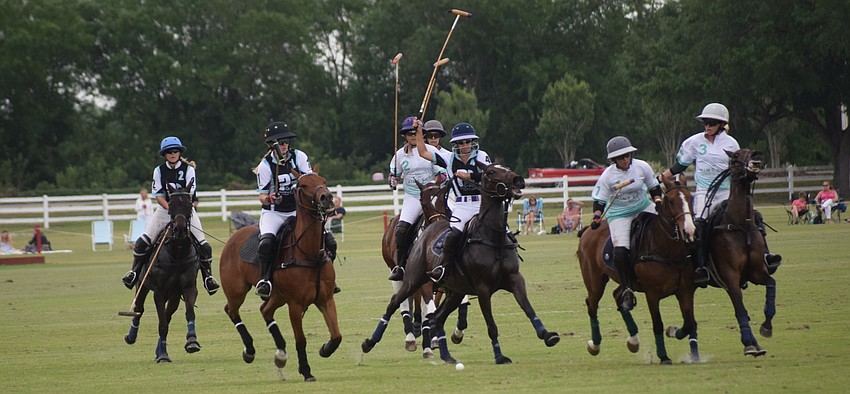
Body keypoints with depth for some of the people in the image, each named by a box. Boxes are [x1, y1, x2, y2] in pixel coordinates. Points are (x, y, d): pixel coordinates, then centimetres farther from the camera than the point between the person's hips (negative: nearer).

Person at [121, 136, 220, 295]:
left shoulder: (188, 169, -4)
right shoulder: (159, 170, 1)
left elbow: (189, 194, -9)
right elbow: (158, 195, -2)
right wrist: (171, 209, -18)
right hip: (164, 210, 1)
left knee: (204, 246, -13)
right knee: (142, 242, -13)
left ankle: (207, 276, 4)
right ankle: (134, 271, 5)